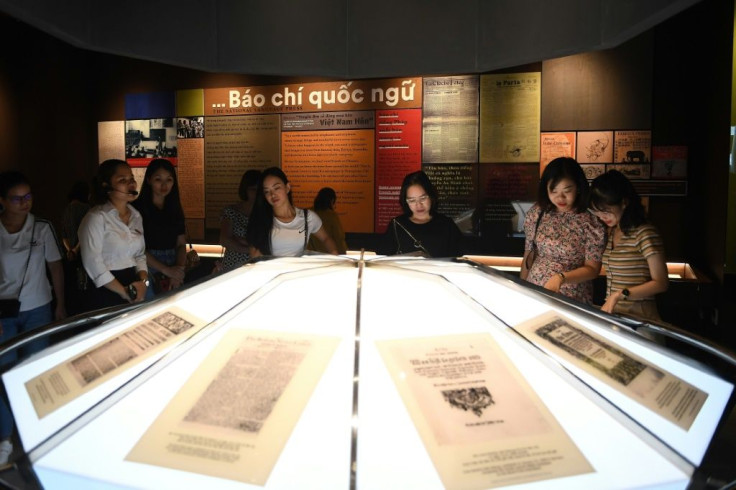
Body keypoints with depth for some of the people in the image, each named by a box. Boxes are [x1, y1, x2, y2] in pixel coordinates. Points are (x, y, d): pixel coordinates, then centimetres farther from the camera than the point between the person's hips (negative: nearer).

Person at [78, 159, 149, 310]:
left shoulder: (136, 216, 8)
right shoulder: (96, 217, -12)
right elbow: (93, 263, -17)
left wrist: (143, 282, -4)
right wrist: (124, 292, -14)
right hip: (105, 294, -6)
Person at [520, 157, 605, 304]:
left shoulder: (592, 222, -11)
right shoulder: (537, 213, -2)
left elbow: (592, 269, -9)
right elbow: (528, 255, 6)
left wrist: (561, 277, -23)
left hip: (572, 300, -2)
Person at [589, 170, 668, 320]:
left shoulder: (645, 233, -11)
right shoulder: (611, 232, 11)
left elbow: (660, 283, -11)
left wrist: (620, 294, -19)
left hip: (638, 314, -5)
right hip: (612, 312, 5)